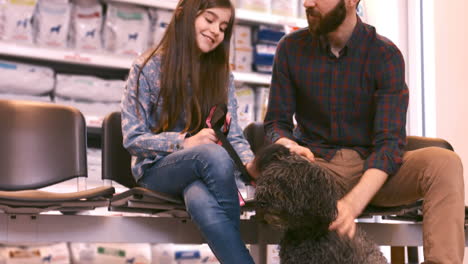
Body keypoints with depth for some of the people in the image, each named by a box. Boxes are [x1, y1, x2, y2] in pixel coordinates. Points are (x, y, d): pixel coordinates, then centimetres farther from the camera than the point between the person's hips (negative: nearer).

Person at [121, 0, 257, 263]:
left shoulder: (222, 74, 10)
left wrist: (251, 164, -21)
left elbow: (234, 136, 3)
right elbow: (133, 138, -5)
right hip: (158, 168, -2)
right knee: (214, 154, -38)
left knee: (201, 201, -40)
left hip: (204, 169, 2)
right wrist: (185, 142, -20)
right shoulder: (148, 68, -2)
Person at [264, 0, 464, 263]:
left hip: (374, 171, 0)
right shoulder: (291, 48, 0)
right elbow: (276, 123, 4)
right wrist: (287, 146, -23)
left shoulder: (385, 55, -8)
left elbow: (390, 142, -16)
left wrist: (353, 203, -34)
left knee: (444, 163, -29)